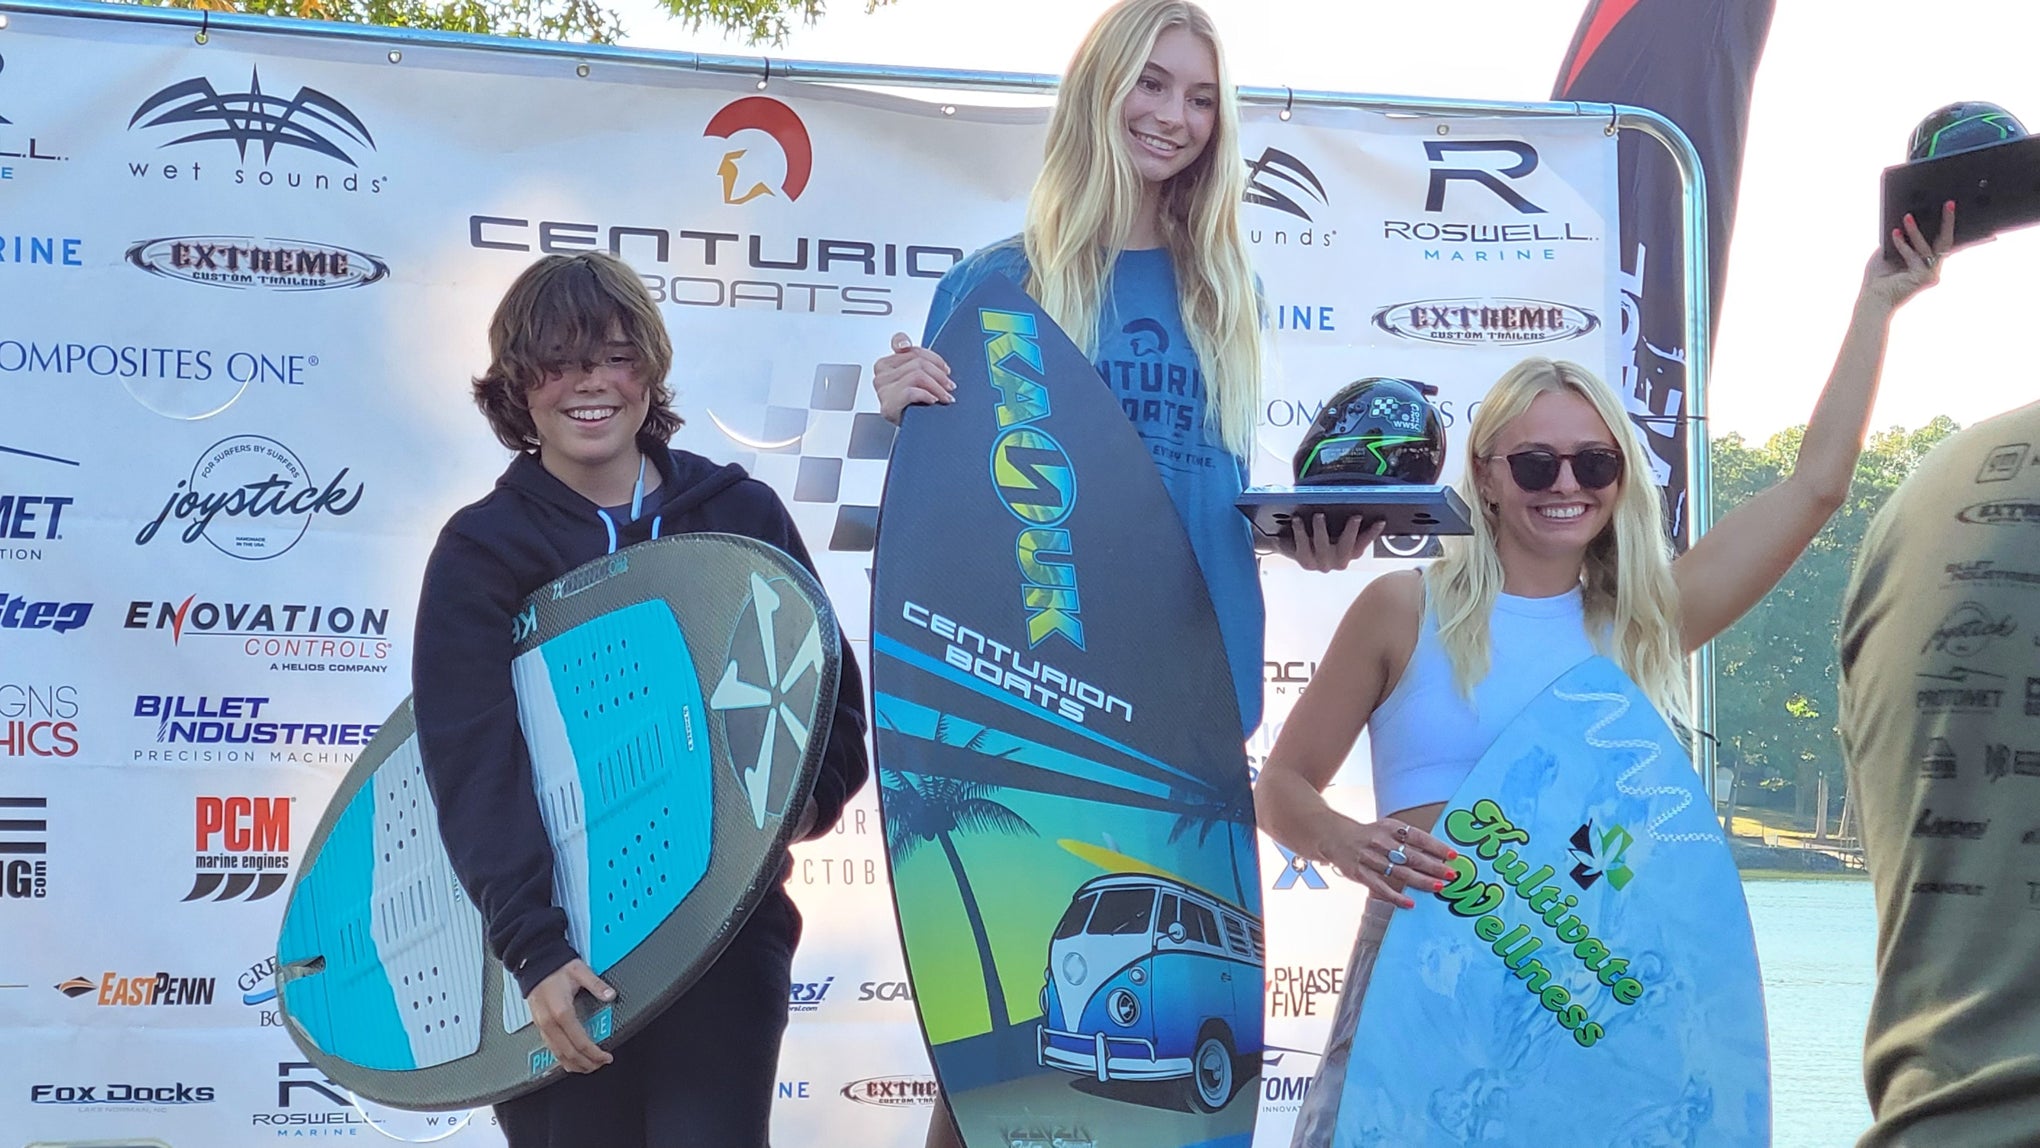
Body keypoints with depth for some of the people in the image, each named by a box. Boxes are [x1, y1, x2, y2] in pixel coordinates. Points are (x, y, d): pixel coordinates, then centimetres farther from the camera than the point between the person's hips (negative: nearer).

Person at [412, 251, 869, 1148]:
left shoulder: (742, 515, 8)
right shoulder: (482, 550, 2)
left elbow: (830, 690, 12)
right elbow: (475, 767, -8)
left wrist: (810, 795, -10)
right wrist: (533, 948, -20)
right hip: (563, 933, -1)